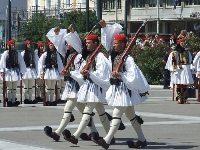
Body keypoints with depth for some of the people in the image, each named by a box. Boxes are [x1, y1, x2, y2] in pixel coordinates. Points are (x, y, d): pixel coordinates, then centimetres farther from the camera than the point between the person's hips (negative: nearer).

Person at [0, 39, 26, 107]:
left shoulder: (17, 53, 6)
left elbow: (21, 63, 10)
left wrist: (21, 72, 7)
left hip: (16, 72, 3)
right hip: (8, 71, -3)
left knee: (14, 88, 7)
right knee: (9, 88, 0)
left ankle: (13, 101, 11)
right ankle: (9, 101, 5)